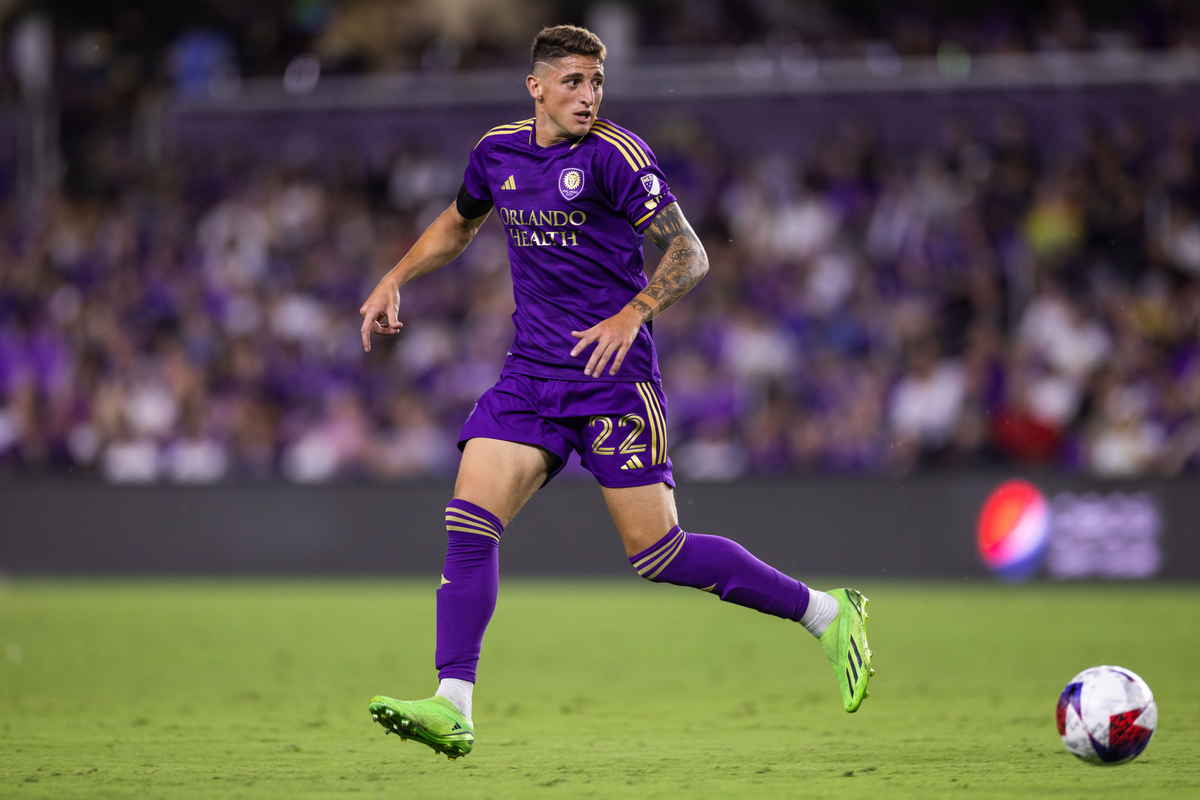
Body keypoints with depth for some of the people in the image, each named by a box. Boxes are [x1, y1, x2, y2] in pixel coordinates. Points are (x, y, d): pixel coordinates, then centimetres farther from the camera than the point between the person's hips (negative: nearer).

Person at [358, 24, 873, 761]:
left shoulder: (613, 155, -11)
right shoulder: (499, 151, 8)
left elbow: (689, 255, -13)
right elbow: (458, 224, 29)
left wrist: (631, 315, -28)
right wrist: (395, 280, 18)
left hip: (612, 375, -6)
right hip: (531, 372, 6)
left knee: (657, 552, -8)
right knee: (469, 521, -11)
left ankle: (826, 614, 9)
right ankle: (453, 709, -12)